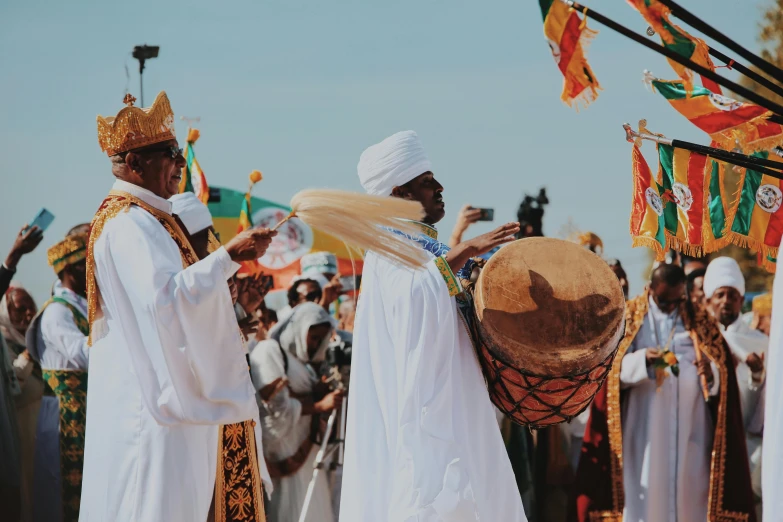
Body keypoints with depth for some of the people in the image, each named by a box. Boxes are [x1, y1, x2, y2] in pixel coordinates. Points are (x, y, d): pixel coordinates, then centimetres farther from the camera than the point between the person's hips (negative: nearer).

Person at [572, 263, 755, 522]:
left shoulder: (699, 319, 9)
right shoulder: (629, 317, 3)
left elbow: (722, 368, 4)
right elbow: (612, 368, -4)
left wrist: (710, 372, -19)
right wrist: (643, 360, -22)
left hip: (690, 427, 2)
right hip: (645, 426, -2)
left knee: (689, 494, 1)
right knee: (644, 497, -3)